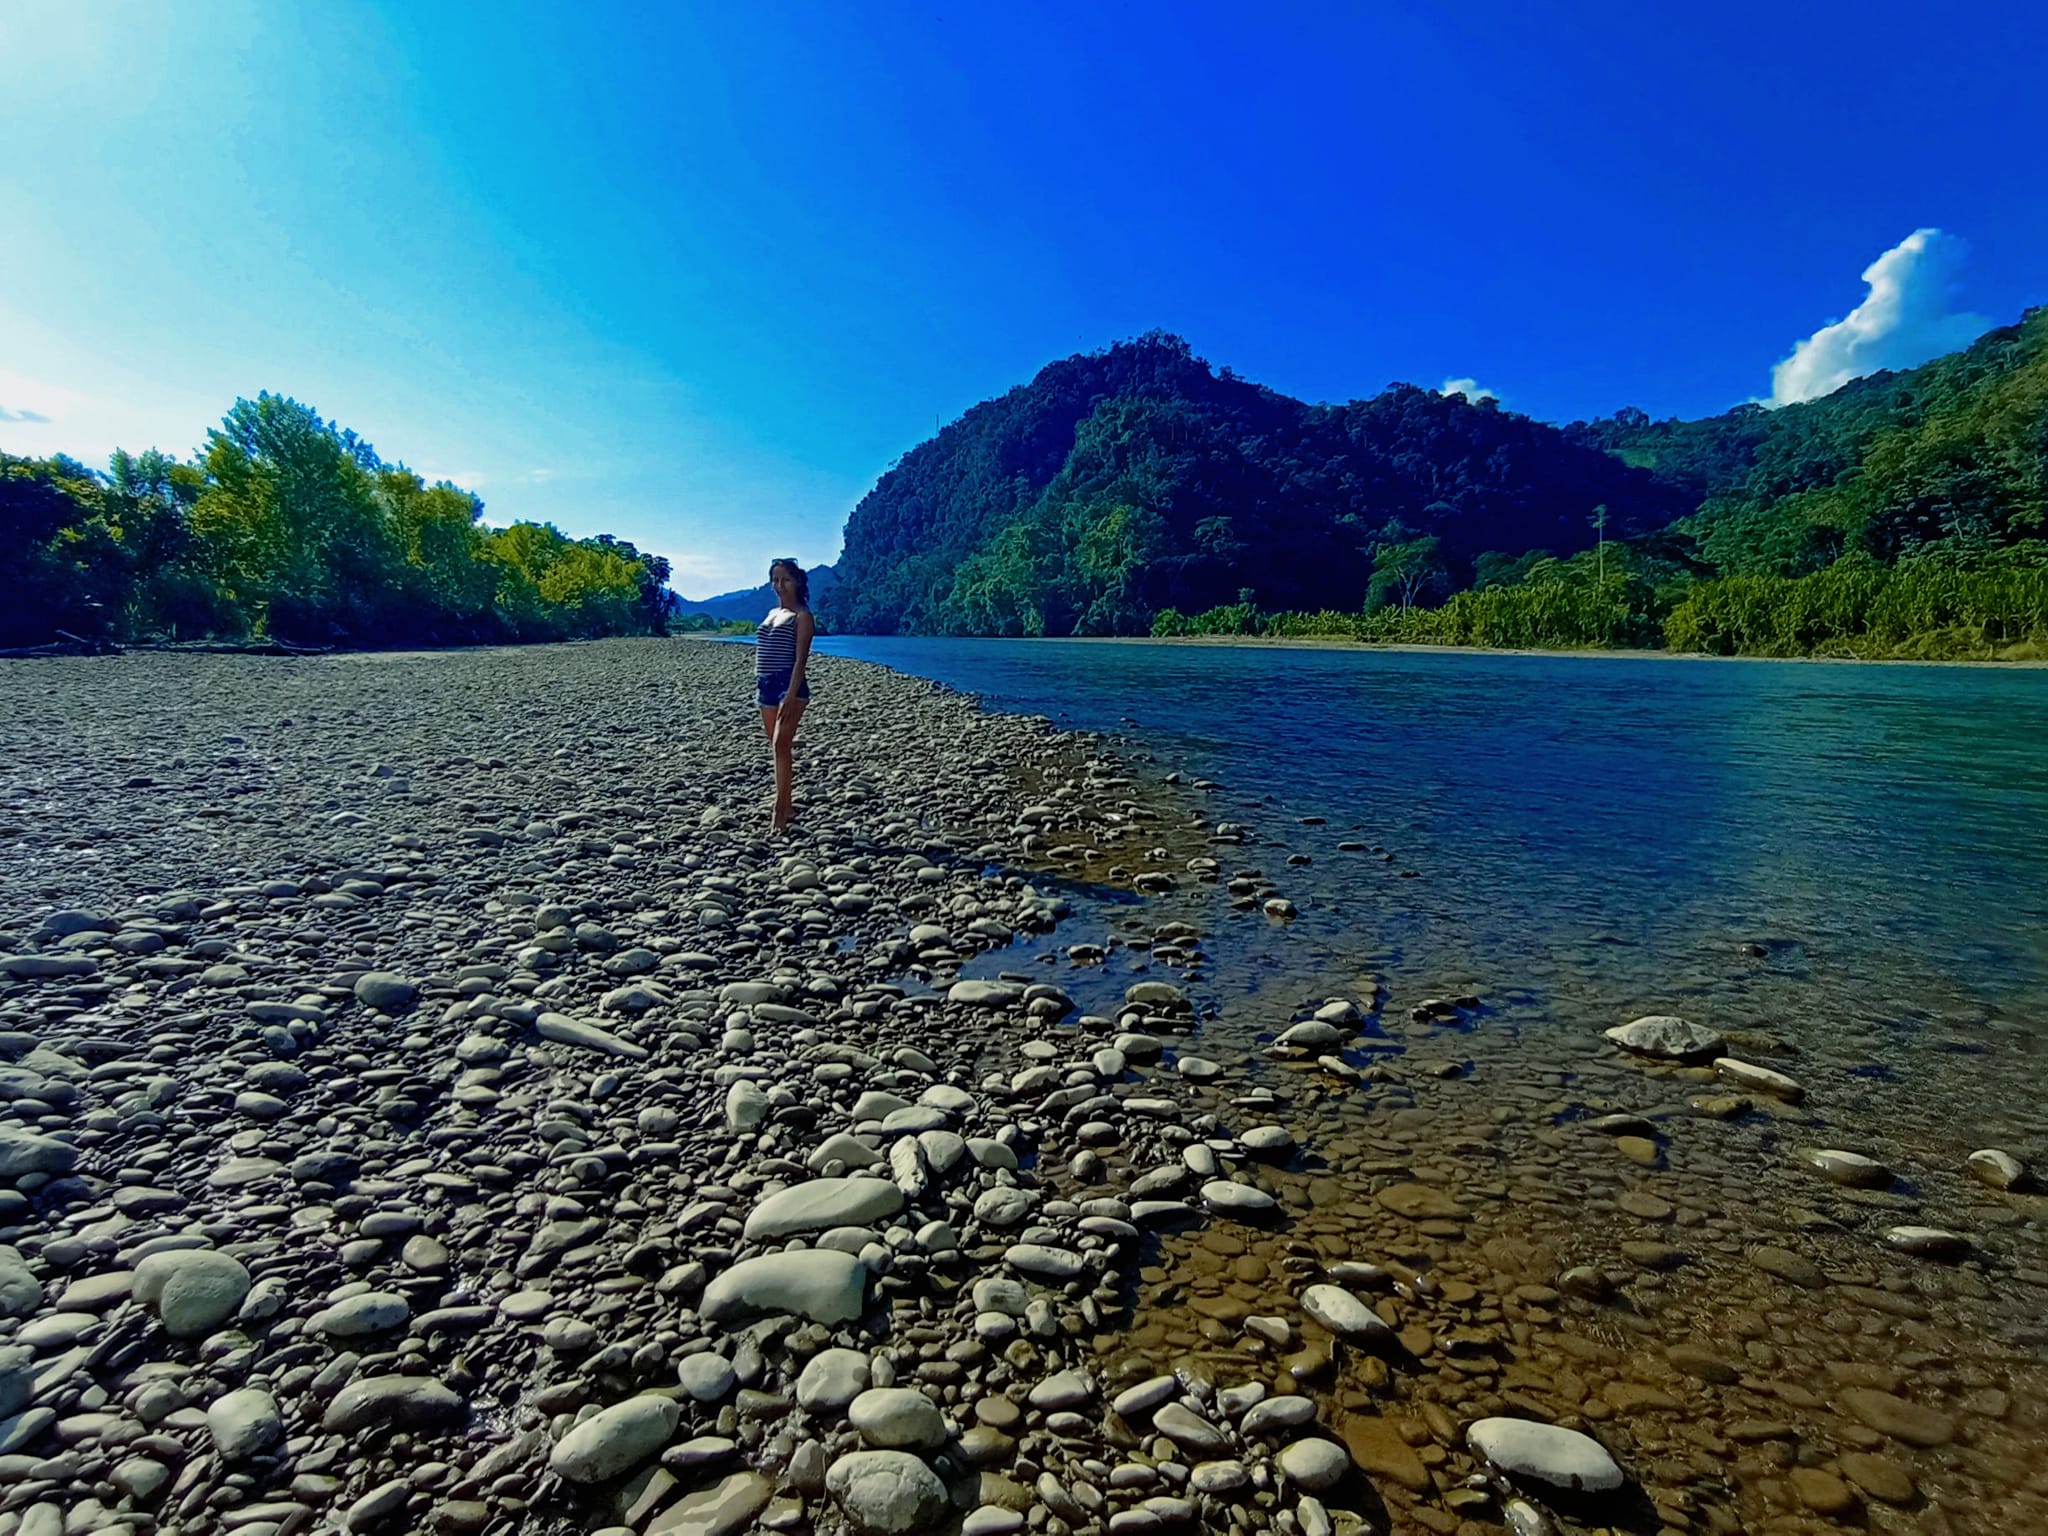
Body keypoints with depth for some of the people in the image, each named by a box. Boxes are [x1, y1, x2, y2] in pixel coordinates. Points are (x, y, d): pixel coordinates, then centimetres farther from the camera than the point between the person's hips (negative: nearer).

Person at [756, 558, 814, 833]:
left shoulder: (802, 616, -4)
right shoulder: (772, 613, 19)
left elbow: (800, 658, -13)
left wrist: (791, 695, -21)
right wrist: (759, 685, 15)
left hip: (789, 684, -8)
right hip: (766, 685, 8)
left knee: (781, 745, -16)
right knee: (778, 749, 10)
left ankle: (779, 813, -17)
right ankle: (788, 808, 18)